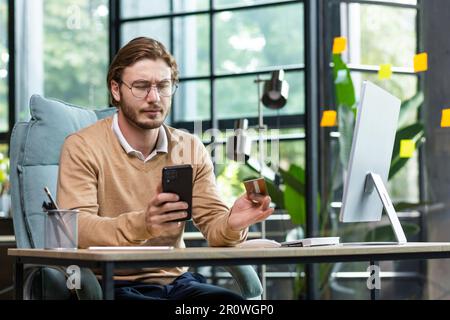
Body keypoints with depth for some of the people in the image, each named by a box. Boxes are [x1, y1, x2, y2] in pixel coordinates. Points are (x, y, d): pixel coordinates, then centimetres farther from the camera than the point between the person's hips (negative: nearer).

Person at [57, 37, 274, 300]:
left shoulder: (191, 149, 12)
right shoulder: (83, 147, -4)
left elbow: (213, 225, 6)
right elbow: (77, 230, -17)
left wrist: (232, 225, -19)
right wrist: (141, 224, -36)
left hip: (176, 282, 5)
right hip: (112, 286, -4)